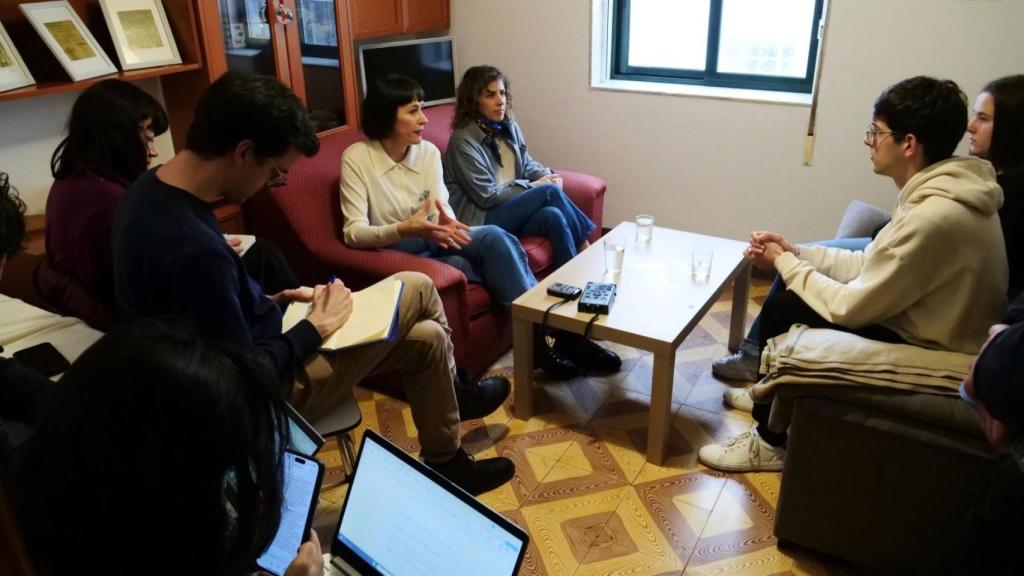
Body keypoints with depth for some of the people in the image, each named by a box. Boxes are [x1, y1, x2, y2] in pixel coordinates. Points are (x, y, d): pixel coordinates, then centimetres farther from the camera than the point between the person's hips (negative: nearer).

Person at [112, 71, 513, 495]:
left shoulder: (153, 187, -5)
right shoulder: (193, 251, -36)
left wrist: (270, 302, 2)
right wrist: (318, 326, -15)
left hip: (251, 341, 9)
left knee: (426, 337, 11)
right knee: (417, 288, -2)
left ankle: (447, 463, 32)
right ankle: (452, 395, 27)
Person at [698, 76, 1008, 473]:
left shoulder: (933, 217, -30)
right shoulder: (941, 194, 1)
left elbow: (850, 307, -24)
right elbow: (871, 267, 9)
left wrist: (786, 264, -9)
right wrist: (794, 253, 1)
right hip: (918, 324, 9)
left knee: (782, 311, -8)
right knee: (787, 300, 8)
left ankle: (771, 442, 10)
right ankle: (771, 397, 29)